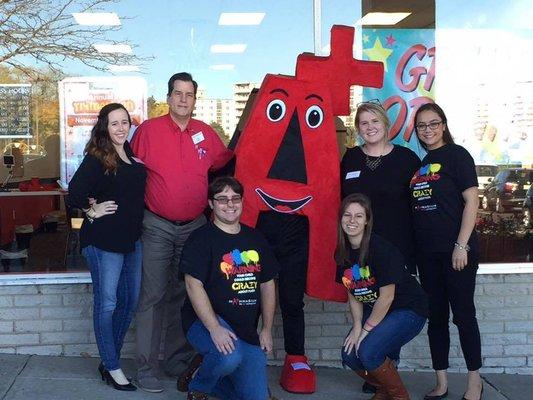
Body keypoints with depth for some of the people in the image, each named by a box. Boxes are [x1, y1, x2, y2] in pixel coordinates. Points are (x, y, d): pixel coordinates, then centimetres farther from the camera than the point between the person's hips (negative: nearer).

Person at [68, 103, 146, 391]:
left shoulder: (132, 154, 8)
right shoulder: (97, 158, -12)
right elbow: (75, 194, -21)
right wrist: (93, 210, -7)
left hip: (132, 238, 8)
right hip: (103, 240, -7)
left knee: (130, 301, 13)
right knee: (107, 303, 2)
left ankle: (110, 359, 27)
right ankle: (111, 368, 13)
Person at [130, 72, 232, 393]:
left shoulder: (206, 133, 5)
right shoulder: (149, 130, -3)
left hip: (195, 226, 4)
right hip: (157, 226, -3)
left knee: (186, 295, 12)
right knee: (153, 295, -2)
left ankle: (179, 360, 24)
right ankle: (147, 366, 7)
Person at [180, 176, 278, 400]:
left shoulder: (255, 239, 12)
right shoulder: (201, 239, -7)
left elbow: (267, 284, 16)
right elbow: (194, 285, -16)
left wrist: (267, 329, 10)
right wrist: (214, 328, -26)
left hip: (248, 331, 6)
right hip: (205, 321, -6)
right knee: (230, 357, -36)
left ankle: (209, 375, 26)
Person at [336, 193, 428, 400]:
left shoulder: (381, 249, -24)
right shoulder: (342, 253, -2)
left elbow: (387, 297, -21)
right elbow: (353, 295, 5)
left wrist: (366, 330, -15)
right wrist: (357, 327, -7)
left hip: (408, 310, -7)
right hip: (375, 310, 7)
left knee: (368, 351, -25)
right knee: (349, 354, -10)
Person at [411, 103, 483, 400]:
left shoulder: (456, 155, -4)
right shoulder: (418, 163, 13)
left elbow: (471, 201, -10)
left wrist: (462, 245, -16)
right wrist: (412, 248, 9)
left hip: (456, 251, -6)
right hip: (428, 253, 6)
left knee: (463, 313, 1)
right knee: (435, 316, 9)